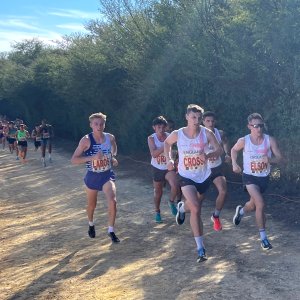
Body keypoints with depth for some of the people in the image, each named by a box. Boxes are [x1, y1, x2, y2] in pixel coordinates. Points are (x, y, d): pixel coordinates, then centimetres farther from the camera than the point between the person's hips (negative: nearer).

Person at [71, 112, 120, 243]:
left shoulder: (110, 138, -7)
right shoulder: (86, 140, -18)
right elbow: (73, 160, -19)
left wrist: (112, 158, -3)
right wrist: (92, 157, -30)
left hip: (107, 175, 1)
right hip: (92, 177, -1)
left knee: (112, 201, -19)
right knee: (91, 205, 17)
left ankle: (111, 230, -3)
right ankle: (91, 225, 47)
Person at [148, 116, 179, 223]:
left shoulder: (169, 136, -9)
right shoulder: (151, 138, -12)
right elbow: (154, 154, -24)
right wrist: (165, 145, -33)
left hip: (169, 167, 0)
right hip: (157, 168, 0)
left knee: (175, 185, -23)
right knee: (158, 191, 12)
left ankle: (171, 202, 7)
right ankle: (157, 212, 33)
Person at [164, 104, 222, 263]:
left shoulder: (206, 133, -14)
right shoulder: (177, 134, -13)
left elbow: (219, 150, -6)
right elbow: (167, 143, 9)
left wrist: (208, 155, -25)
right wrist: (169, 159, -3)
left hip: (203, 176, 2)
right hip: (186, 176, -2)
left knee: (195, 208, 19)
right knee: (196, 209, -20)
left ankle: (182, 208, 58)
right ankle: (200, 248, -10)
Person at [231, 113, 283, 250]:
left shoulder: (270, 140, -12)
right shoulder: (243, 141, -13)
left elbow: (279, 157, -7)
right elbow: (234, 150, 8)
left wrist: (270, 159, -28)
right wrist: (234, 164, -6)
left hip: (264, 177, 3)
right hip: (250, 177, -3)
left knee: (254, 204, 20)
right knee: (260, 204, -19)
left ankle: (241, 210, 57)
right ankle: (263, 237, -8)